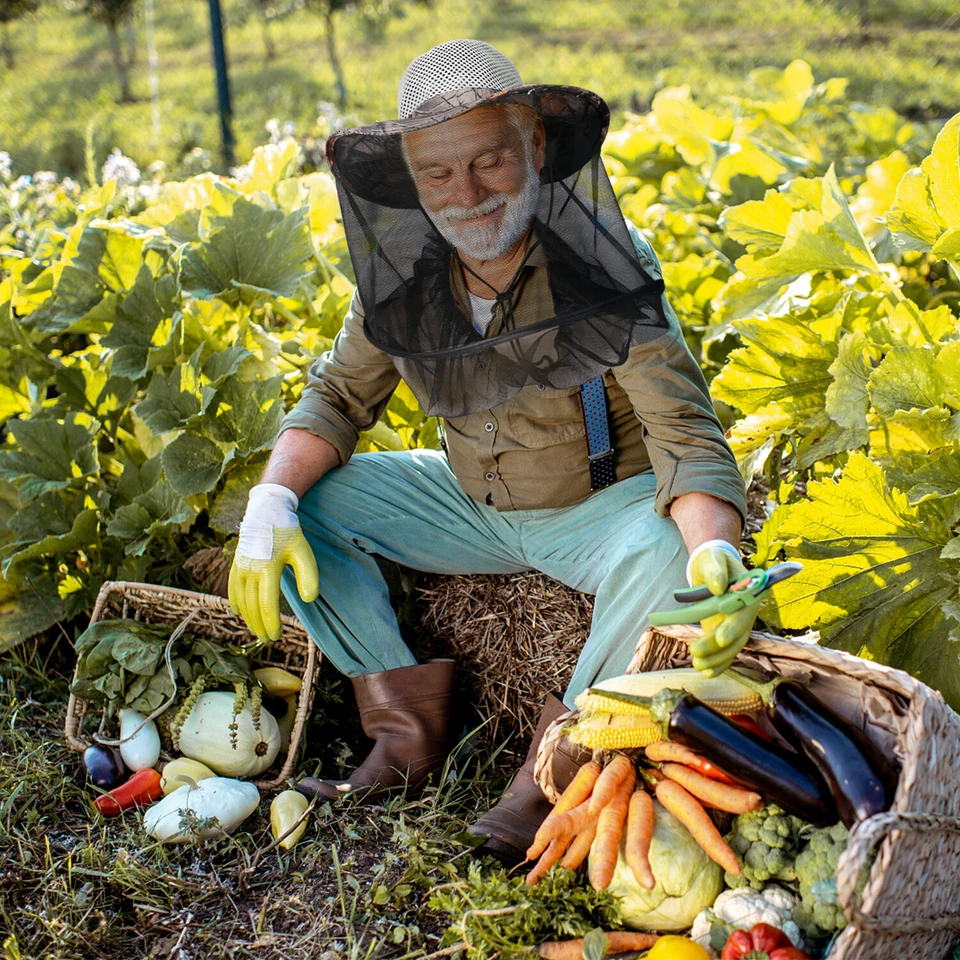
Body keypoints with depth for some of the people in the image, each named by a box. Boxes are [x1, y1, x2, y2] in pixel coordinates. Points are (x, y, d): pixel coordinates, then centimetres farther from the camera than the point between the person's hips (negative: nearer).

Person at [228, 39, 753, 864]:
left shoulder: (607, 267, -23)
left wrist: (714, 556, -49)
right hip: (471, 503, 5)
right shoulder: (402, 270, -11)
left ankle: (553, 775, -18)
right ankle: (408, 734, -4)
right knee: (305, 502, -10)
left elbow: (688, 440, -28)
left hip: (603, 502, -4)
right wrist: (271, 500, -19)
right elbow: (339, 396, 0)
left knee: (660, 552, -37)